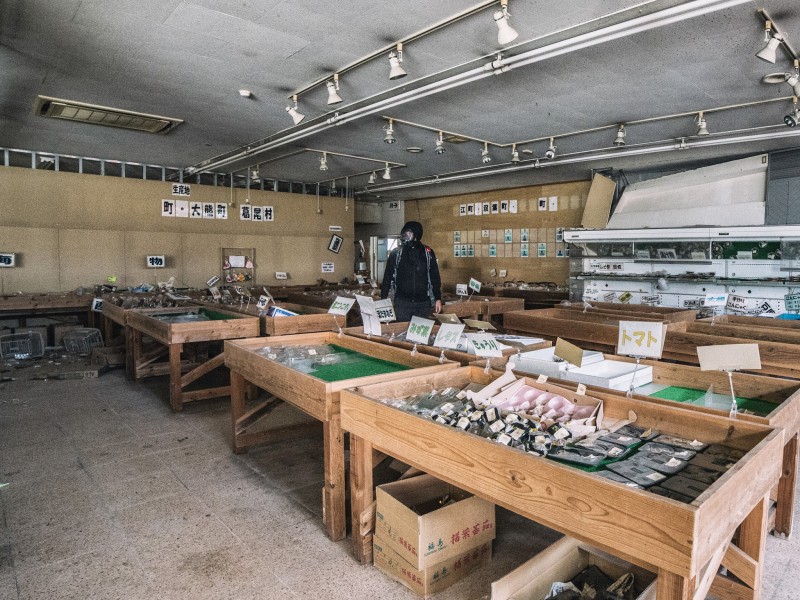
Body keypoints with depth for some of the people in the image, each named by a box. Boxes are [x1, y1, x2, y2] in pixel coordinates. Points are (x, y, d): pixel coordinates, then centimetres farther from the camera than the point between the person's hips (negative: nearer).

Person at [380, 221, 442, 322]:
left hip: (423, 303, 1)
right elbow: (387, 277, 3)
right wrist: (383, 299, 0)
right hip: (402, 302, -1)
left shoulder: (428, 253, 4)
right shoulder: (396, 253, 1)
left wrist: (438, 298, 4)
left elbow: (435, 277, 8)